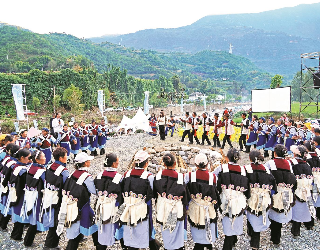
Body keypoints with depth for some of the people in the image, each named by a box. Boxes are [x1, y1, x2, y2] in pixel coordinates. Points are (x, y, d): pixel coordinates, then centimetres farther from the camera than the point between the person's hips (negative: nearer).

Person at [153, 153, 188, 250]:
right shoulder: (180, 177, -19)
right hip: (176, 211, -3)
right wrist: (184, 211, 4)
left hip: (162, 209, 3)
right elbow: (184, 196, -11)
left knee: (166, 234, 22)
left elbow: (155, 194, 0)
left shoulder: (159, 175, -11)